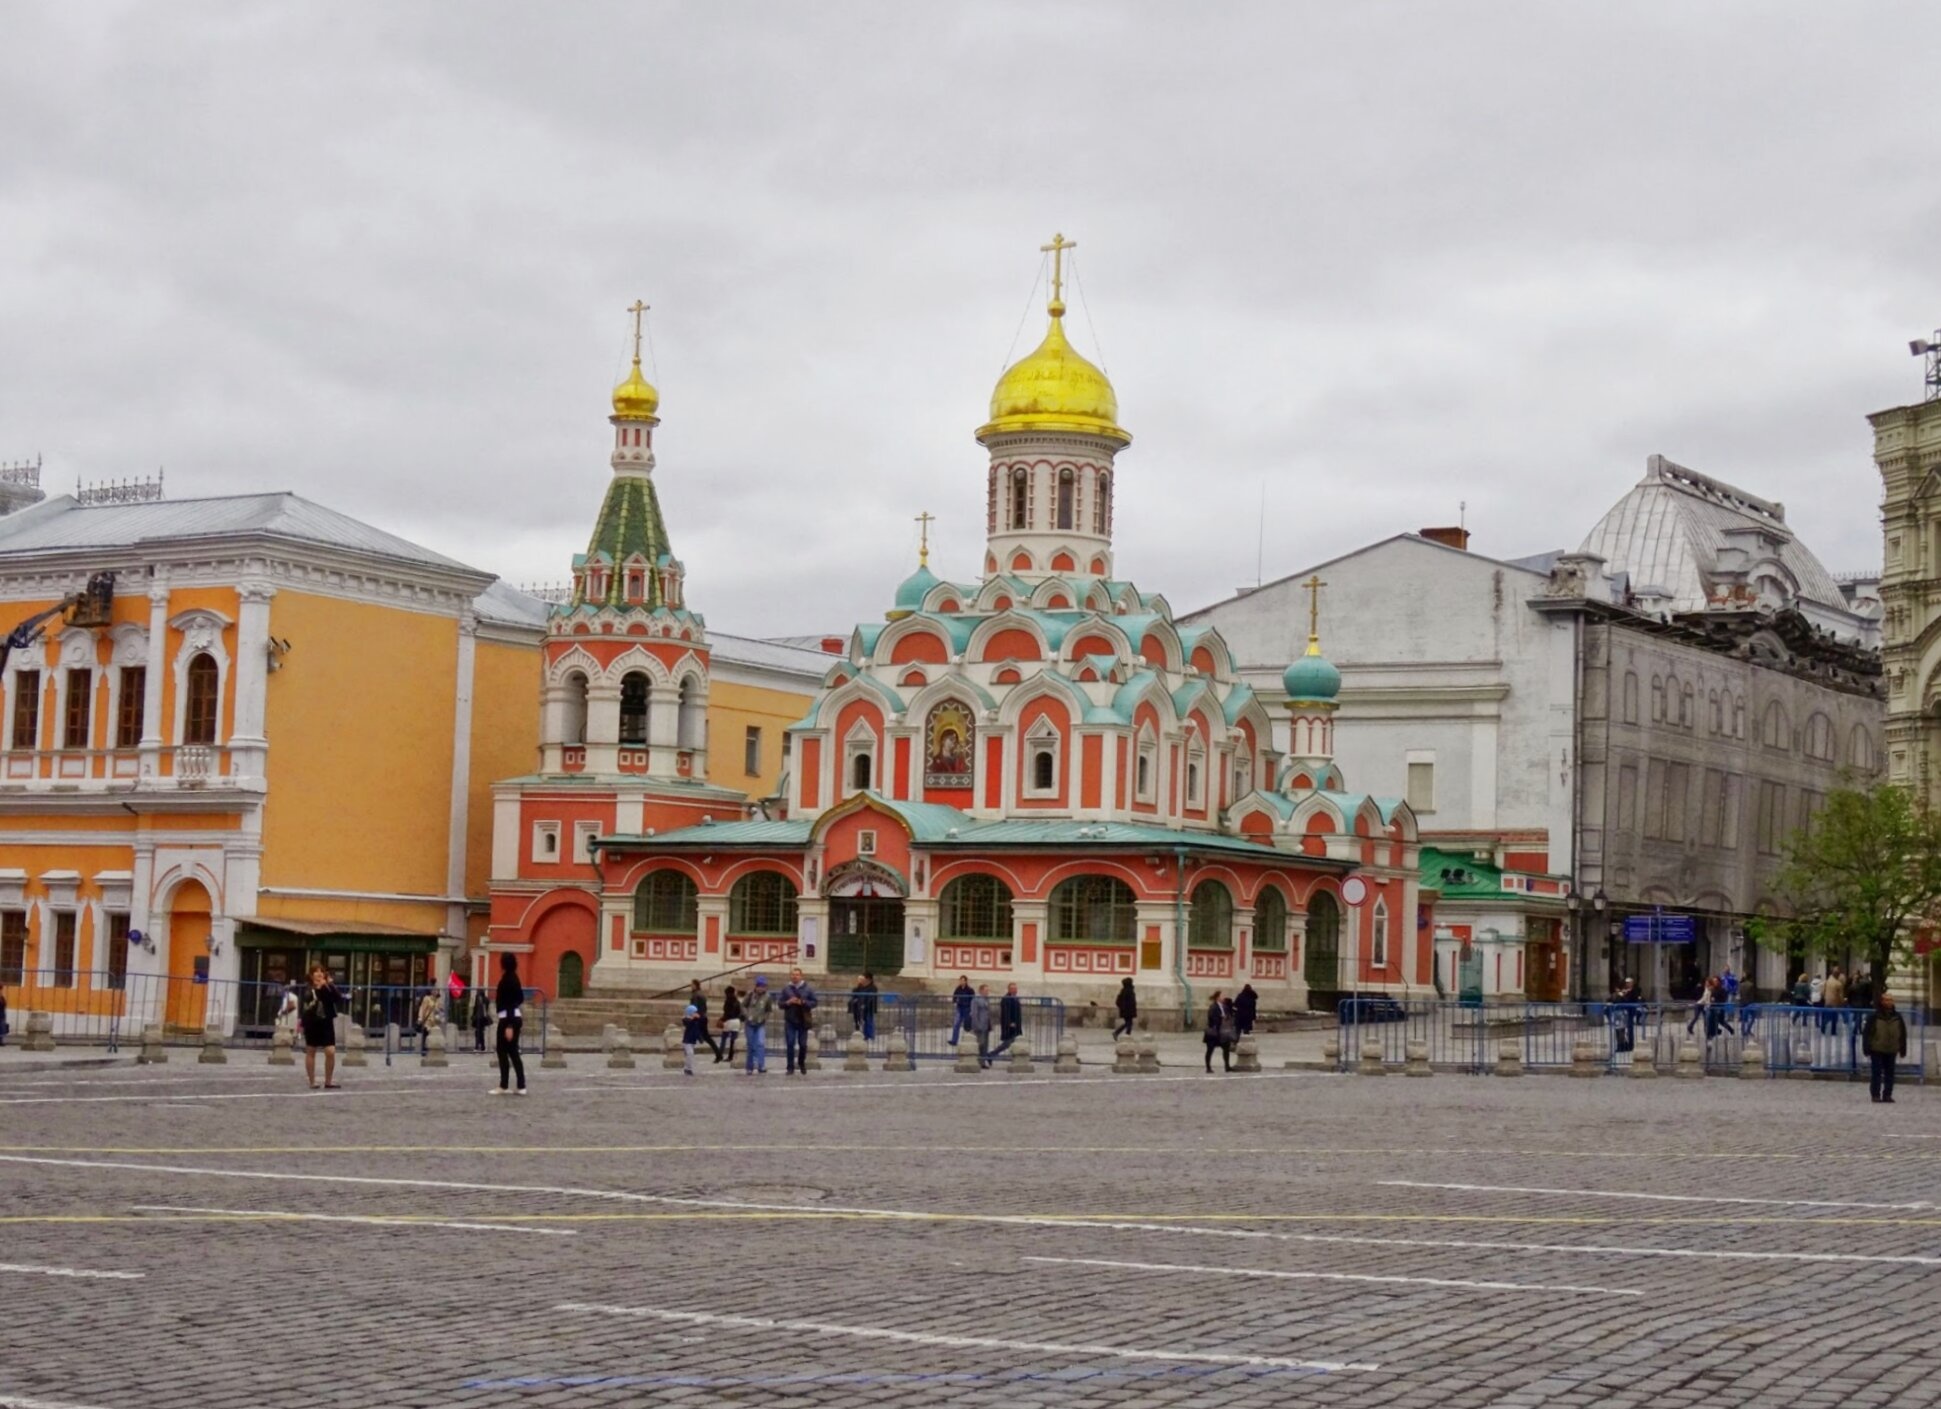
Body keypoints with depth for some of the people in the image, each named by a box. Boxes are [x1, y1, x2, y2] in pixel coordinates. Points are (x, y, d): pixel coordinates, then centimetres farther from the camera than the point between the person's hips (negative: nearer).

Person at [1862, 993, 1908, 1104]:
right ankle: (1875, 1094, 5)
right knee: (1876, 1073, -1)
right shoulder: (1874, 1017, -6)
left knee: (1890, 1074, 7)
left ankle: (1887, 1094, 13)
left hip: (1891, 1051, 4)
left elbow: (1902, 1035, 12)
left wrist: (1902, 1050, 9)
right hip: (1877, 1050, -4)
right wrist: (1867, 1049, -9)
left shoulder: (1897, 1017, 6)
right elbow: (1866, 1033, -5)